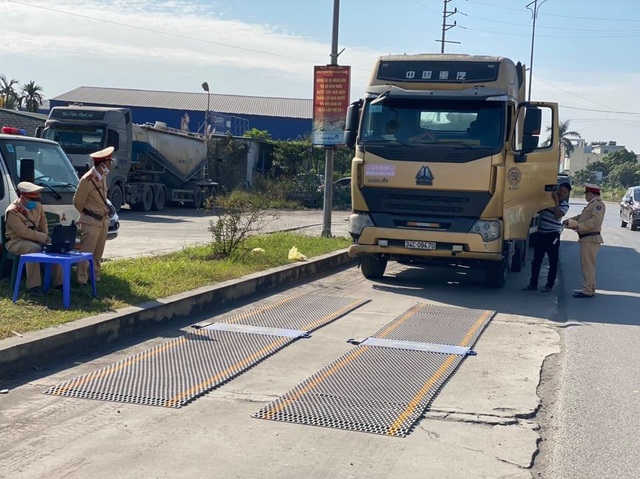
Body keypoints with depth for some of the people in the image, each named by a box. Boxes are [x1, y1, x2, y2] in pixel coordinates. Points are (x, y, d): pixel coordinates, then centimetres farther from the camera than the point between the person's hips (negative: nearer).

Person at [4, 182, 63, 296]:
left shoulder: (37, 206, 4)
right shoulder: (12, 212, -20)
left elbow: (43, 222, 17)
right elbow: (24, 232, -25)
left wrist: (46, 237, -1)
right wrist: (44, 238, -23)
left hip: (35, 239, 7)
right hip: (16, 241, -7)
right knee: (34, 249, -37)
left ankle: (59, 282, -6)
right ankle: (33, 286, -36)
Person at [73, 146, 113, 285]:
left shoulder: (103, 177, 6)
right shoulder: (87, 179, -18)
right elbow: (78, 202, -8)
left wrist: (104, 213, 16)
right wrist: (87, 215, 6)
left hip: (103, 220, 8)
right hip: (91, 221, -8)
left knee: (98, 253, 14)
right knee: (86, 253, -4)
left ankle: (95, 278, 22)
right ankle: (82, 281, 0)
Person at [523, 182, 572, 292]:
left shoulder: (564, 205, -3)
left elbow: (557, 215, -21)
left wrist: (556, 201, -20)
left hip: (553, 235, -5)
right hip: (541, 233, 5)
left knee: (553, 262, 1)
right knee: (536, 260, 7)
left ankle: (549, 285, 8)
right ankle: (533, 283, 13)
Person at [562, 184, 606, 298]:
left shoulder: (598, 204, -13)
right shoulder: (592, 204, 19)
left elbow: (596, 220, -24)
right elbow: (582, 216, 20)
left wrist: (579, 227, -26)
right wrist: (570, 220, 5)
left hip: (590, 239, -10)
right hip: (587, 239, 10)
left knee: (588, 265, -8)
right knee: (587, 265, 15)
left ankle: (587, 291, -7)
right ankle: (590, 288, 23)